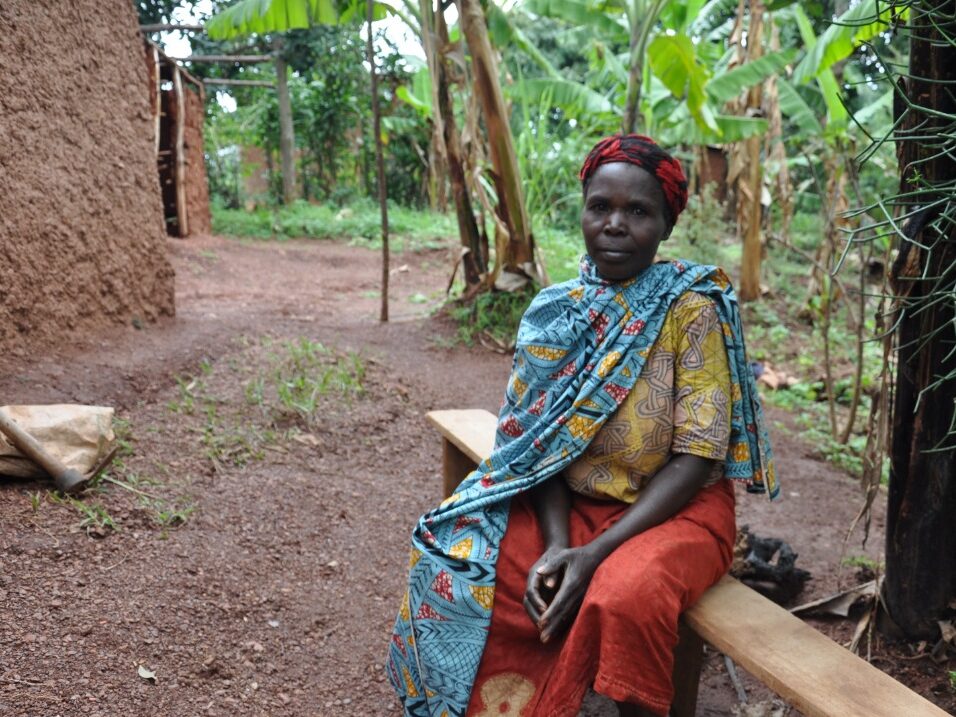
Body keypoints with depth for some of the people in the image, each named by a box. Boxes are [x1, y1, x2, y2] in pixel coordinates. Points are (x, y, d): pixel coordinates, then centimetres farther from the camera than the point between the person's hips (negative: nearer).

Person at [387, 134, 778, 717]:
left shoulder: (693, 309, -13)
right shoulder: (555, 313, -1)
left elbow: (696, 458, -16)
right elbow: (545, 443, 1)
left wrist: (596, 553, -23)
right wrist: (555, 544, -16)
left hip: (676, 509, -4)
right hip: (572, 504, 4)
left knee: (624, 596, -35)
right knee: (453, 571, -15)